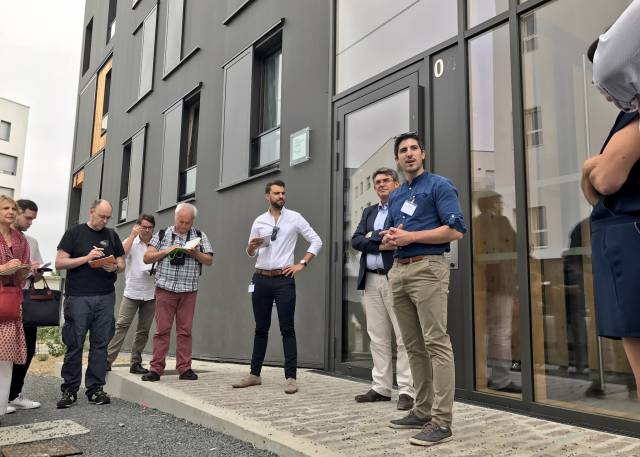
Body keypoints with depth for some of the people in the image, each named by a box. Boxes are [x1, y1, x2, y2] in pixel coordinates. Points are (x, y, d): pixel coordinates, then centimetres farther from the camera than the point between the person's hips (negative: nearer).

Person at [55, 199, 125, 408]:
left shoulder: (112, 235, 15)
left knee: (100, 344, 3)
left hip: (105, 298, 3)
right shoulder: (74, 233, 5)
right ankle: (69, 389, 11)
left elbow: (122, 264, 15)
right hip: (78, 297, -3)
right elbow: (59, 263, -1)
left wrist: (114, 267, -7)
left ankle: (95, 388, 11)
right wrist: (87, 258, -13)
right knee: (74, 344, 0)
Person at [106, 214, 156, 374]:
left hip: (151, 294, 2)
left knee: (143, 330, 6)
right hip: (131, 293, -2)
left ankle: (136, 363, 14)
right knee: (121, 325, -9)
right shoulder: (131, 242, 5)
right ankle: (108, 359, -6)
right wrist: (132, 235, -13)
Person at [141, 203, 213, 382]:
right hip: (165, 289, -1)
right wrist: (167, 250, -9)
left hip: (189, 291, 1)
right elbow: (147, 257, 4)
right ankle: (156, 368, 4)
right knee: (162, 330, -1)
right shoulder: (162, 234, 9)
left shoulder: (200, 236, 10)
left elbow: (209, 260, 7)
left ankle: (184, 368, 9)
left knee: (185, 330, 3)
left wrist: (195, 253, -11)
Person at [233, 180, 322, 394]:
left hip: (284, 279, -3)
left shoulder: (294, 218, 1)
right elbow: (250, 253, 15)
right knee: (261, 328, 11)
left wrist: (302, 264, -5)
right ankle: (255, 374, 20)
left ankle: (291, 377, 0)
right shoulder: (259, 221, 10)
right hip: (261, 279, 3)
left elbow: (316, 241, 2)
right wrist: (252, 246, -8)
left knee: (287, 329, -4)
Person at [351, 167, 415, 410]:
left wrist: (372, 236, -7)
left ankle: (406, 390, 4)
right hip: (371, 281, 6)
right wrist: (381, 244, -8)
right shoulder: (369, 212, 20)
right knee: (377, 338, 10)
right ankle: (381, 388, 18)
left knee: (403, 337, -3)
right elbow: (356, 240, 6)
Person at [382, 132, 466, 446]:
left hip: (428, 268, -8)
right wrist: (389, 238, 2)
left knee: (436, 344, -9)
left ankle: (441, 421, -4)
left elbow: (456, 230, -12)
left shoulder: (439, 186, -1)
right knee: (413, 346, 11)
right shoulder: (395, 197, 21)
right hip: (398, 272, 8)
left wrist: (411, 236, -14)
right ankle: (423, 410, 20)